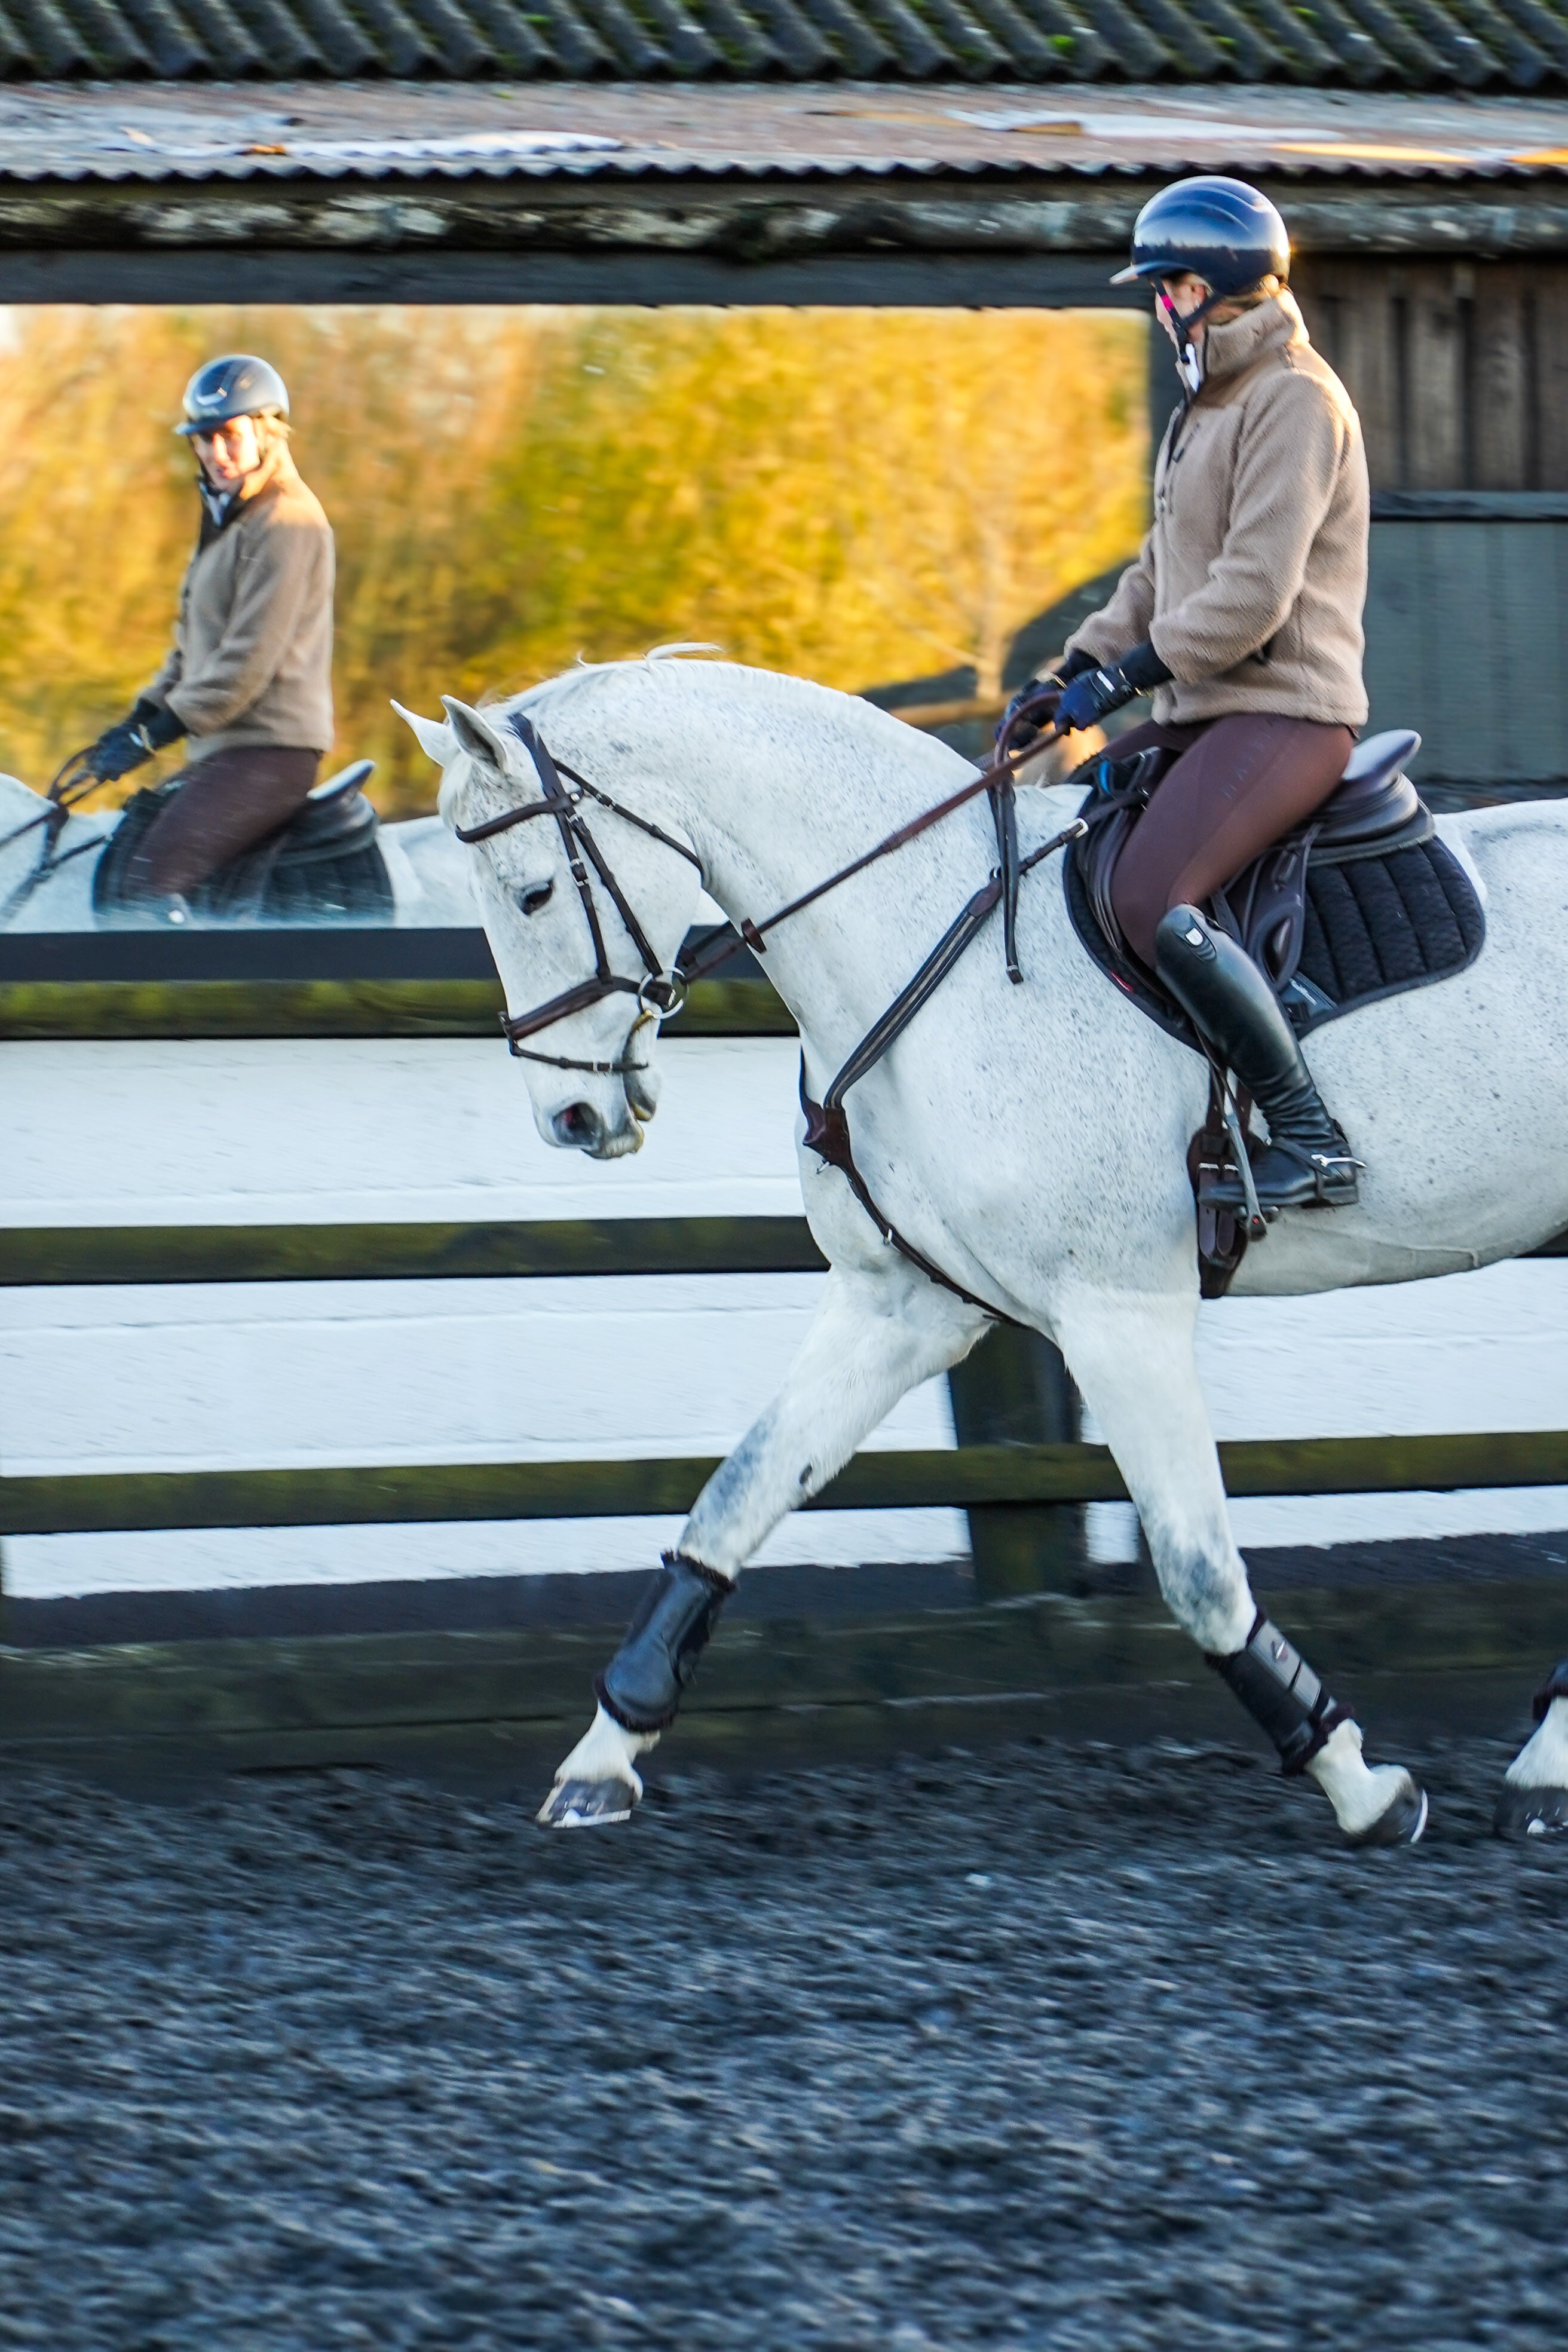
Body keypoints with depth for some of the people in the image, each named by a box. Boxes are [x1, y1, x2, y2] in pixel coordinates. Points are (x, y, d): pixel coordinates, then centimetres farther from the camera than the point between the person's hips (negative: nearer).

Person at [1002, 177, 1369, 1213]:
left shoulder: (1294, 401, -12)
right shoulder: (1211, 406, 20)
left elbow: (1253, 592, -21)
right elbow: (1164, 575, 25)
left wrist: (1128, 672, -19)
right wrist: (1075, 671, 12)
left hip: (1286, 713, -11)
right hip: (1207, 714, 11)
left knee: (1152, 899, -27)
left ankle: (1314, 1142, -25)